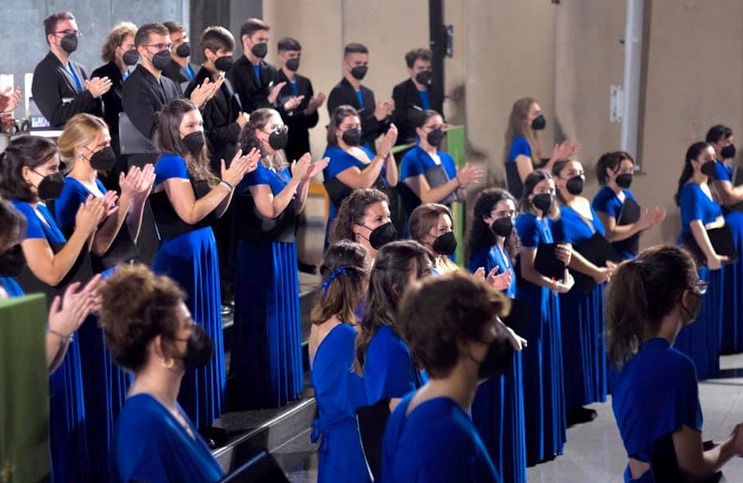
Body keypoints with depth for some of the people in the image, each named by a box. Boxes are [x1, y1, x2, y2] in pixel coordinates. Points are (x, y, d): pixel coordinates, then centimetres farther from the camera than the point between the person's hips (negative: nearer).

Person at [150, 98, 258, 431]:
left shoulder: (193, 162, 13)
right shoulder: (172, 163, -13)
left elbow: (216, 212, 12)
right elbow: (190, 213, -21)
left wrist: (234, 178, 1)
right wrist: (228, 182, -17)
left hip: (201, 254, 9)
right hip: (180, 258, -9)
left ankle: (199, 421, 20)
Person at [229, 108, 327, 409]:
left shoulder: (281, 166, 12)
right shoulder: (255, 168, -13)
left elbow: (296, 208, 13)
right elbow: (270, 210, -22)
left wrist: (305, 179, 1)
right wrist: (295, 179, -21)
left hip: (284, 247, 9)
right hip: (261, 251, -9)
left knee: (284, 316, 14)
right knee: (263, 320, -3)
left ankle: (282, 384, 24)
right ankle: (260, 391, 3)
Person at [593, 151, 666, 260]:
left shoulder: (628, 195, 13)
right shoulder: (604, 199, -14)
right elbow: (609, 234, -22)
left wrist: (650, 222, 0)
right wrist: (639, 225, -24)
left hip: (632, 258, 9)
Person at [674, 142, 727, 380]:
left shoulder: (708, 188, 14)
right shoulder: (691, 190, -13)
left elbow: (720, 217, 16)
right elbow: (695, 225, -22)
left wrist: (716, 224, -9)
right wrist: (711, 255, -28)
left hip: (709, 255, 9)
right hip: (694, 256, -9)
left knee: (710, 311, 14)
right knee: (694, 312, -5)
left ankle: (708, 364, 22)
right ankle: (691, 366, 0)